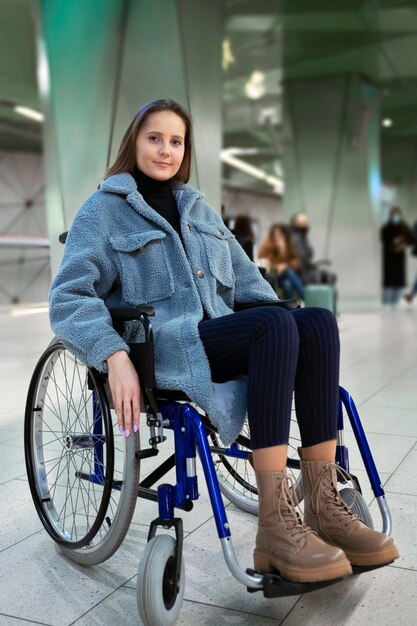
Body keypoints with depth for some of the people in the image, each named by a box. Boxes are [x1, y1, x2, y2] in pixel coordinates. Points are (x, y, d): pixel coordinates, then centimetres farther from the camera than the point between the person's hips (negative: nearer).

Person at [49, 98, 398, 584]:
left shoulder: (198, 208, 25)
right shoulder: (103, 209, 7)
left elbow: (245, 279, 25)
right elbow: (69, 297, -6)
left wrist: (286, 332, 10)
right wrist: (115, 356, -23)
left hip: (222, 336, 6)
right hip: (161, 347, -5)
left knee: (318, 321, -23)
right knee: (275, 325, -32)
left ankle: (322, 507, -23)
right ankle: (275, 525, -34)